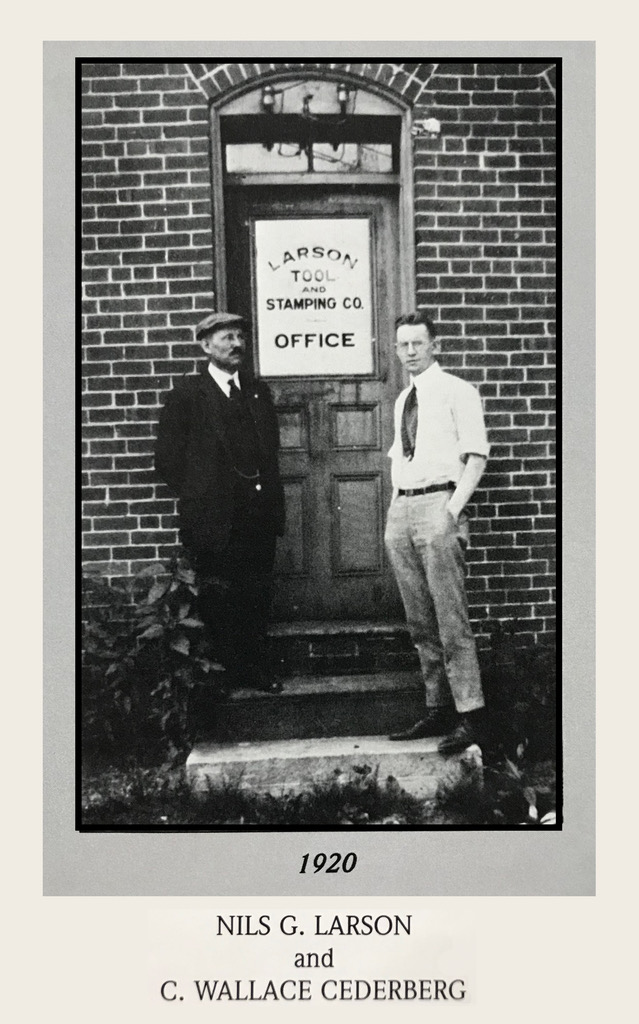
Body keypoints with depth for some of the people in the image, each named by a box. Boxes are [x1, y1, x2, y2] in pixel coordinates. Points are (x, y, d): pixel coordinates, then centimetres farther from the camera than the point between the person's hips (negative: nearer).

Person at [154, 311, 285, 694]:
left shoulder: (259, 391, 14)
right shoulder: (187, 394, -2)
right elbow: (168, 459, -3)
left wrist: (269, 496, 10)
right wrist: (199, 497, -3)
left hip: (260, 515, 5)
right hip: (215, 519, -4)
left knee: (257, 598, 9)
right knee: (218, 601, 2)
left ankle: (257, 670, 20)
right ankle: (222, 675, 13)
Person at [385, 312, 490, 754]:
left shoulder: (457, 391, 0)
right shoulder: (402, 400, 20)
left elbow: (476, 455, -8)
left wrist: (452, 510, -17)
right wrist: (395, 510, 13)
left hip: (438, 505, -7)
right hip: (401, 509, 7)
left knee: (451, 617, -10)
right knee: (420, 621, 8)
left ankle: (471, 715, -6)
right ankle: (438, 709, 15)